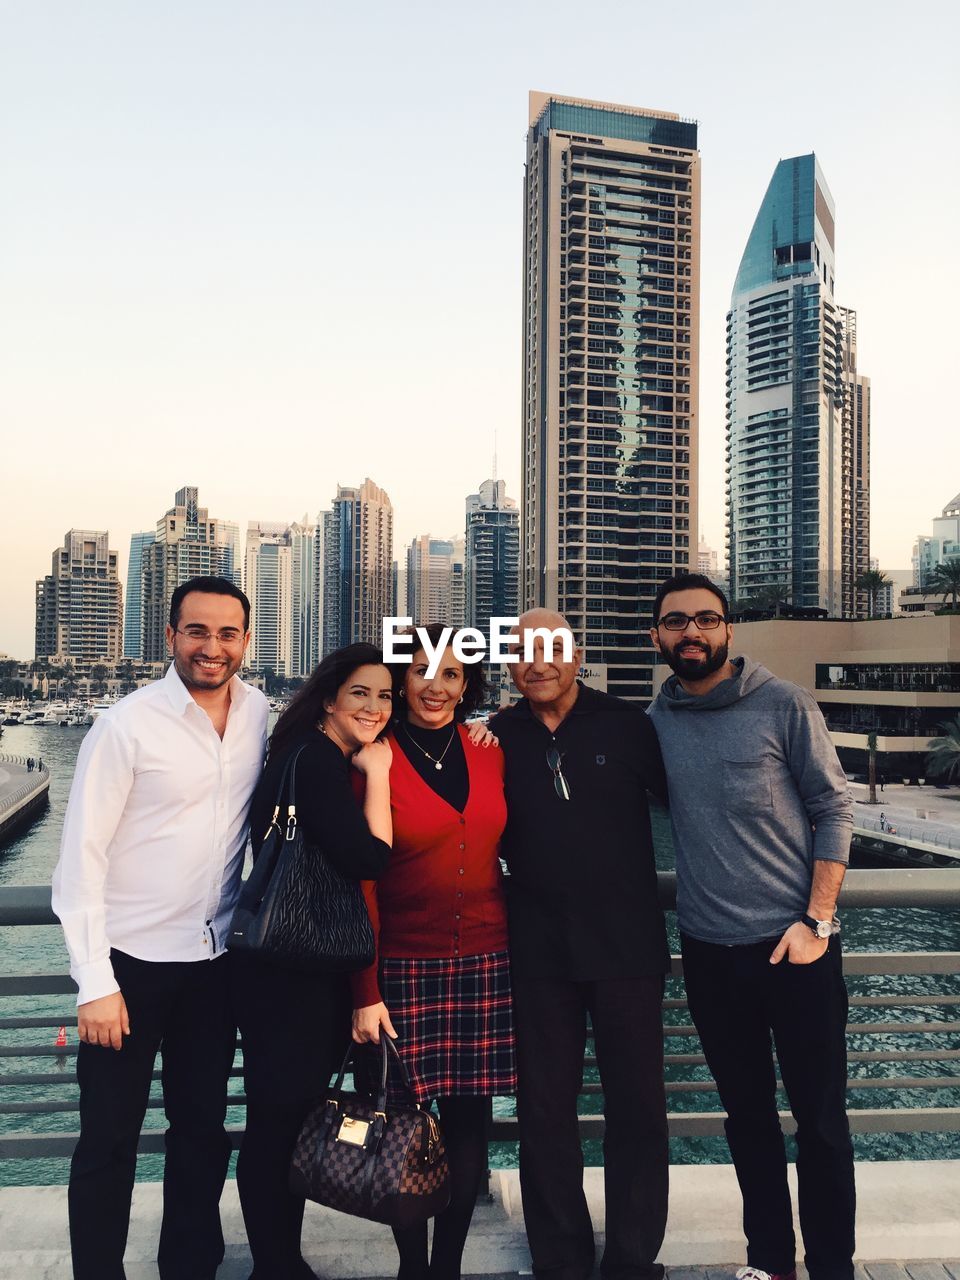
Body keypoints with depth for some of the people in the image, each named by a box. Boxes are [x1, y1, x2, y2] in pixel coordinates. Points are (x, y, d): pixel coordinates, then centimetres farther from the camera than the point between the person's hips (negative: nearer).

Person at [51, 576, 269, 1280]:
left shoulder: (259, 713, -2)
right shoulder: (127, 724, -14)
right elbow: (81, 858, -12)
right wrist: (95, 983, -13)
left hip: (216, 958, 4)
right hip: (131, 960, -4)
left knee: (203, 1129, 17)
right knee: (109, 1141, 9)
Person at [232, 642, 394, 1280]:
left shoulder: (335, 760, 10)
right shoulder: (314, 758, -19)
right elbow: (369, 858, -25)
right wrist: (378, 773, -17)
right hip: (285, 968, -9)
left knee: (300, 1111, 19)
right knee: (279, 1114, 6)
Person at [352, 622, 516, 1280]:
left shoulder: (491, 754, 4)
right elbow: (359, 881, -6)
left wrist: (519, 946, 7)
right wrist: (366, 992, -8)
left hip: (486, 965, 3)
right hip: (404, 968, -3)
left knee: (469, 1117, 10)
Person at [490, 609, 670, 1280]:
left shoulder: (628, 724, -4)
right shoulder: (498, 737, 2)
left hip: (628, 945, -1)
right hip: (538, 950, 2)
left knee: (638, 1105, 11)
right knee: (545, 1109, 14)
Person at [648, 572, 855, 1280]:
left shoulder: (784, 704, -7)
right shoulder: (653, 720, 2)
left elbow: (834, 810, -5)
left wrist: (816, 921, -12)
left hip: (796, 945, -3)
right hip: (709, 949, 3)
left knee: (821, 1118, 8)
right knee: (747, 1112, 17)